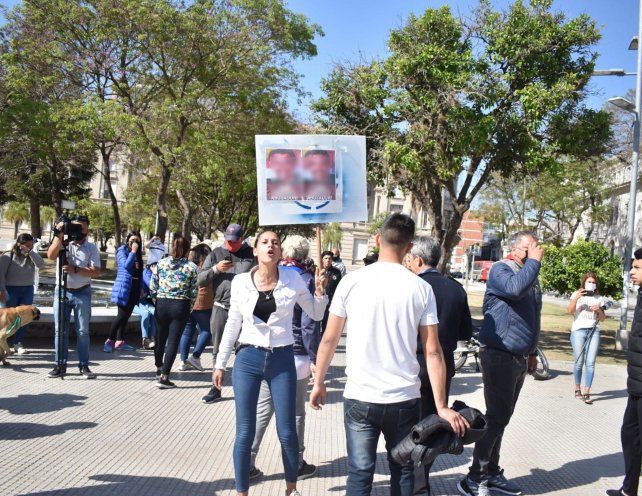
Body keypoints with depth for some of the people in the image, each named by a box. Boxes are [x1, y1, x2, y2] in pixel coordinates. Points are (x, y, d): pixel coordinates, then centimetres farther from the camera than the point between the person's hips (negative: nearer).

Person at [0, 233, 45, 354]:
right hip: (11, 289, -3)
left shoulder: (32, 256, 7)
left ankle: (18, 344, 9)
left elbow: (40, 264, -12)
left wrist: (30, 251, -16)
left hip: (27, 290, 4)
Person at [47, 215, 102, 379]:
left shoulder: (92, 248, 1)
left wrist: (75, 269, -21)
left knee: (83, 331, 2)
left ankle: (84, 365, 9)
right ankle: (61, 365, 12)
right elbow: (51, 255, -16)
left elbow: (96, 272, -9)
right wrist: (58, 235, -20)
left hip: (82, 293, -1)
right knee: (60, 330, 4)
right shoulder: (63, 243, 3)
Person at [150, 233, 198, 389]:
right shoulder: (191, 267, -5)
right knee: (173, 341, 1)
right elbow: (194, 292, -5)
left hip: (161, 304, 3)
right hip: (180, 306, -3)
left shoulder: (161, 263, 1)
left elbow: (153, 287, 2)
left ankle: (159, 368, 41)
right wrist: (189, 306, 11)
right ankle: (164, 377, -3)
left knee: (160, 338, 20)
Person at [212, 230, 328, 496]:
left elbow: (316, 315, 5)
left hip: (282, 360, 0)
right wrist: (220, 364, 10)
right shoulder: (240, 282, -2)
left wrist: (319, 290, -13)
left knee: (287, 433, 6)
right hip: (248, 358, 0)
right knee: (244, 434, 3)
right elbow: (233, 325, 7)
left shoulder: (292, 279, -3)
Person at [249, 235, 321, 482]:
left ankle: (247, 463, 12)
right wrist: (314, 359, -5)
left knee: (261, 411, 10)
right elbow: (309, 324, -11)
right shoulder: (306, 281, -8)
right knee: (296, 413, 10)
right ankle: (297, 465, 20)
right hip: (296, 357, -3)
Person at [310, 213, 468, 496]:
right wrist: (441, 407, 2)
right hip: (404, 399, 1)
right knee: (402, 471, 17)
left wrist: (319, 382, 13)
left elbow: (329, 339, -1)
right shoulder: (421, 289, -4)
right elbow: (433, 352, -4)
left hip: (360, 398, -1)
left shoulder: (351, 282, -6)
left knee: (360, 473, 8)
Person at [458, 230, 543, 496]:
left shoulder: (531, 275, 16)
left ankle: (492, 473, 27)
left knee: (501, 418, 15)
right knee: (496, 418, -7)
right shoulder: (500, 269, -10)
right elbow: (515, 288, -34)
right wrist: (533, 261, -20)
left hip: (519, 359, 8)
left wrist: (531, 352, 27)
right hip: (499, 357, -8)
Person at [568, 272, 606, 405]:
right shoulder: (577, 294, 8)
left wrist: (599, 310, -5)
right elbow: (570, 311, -6)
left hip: (594, 331, 2)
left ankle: (586, 393, -7)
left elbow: (602, 318, 16)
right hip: (579, 330, -2)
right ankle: (577, 389, 12)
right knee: (579, 362, -2)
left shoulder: (598, 298, 15)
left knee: (590, 363, -6)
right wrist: (576, 298, -20)